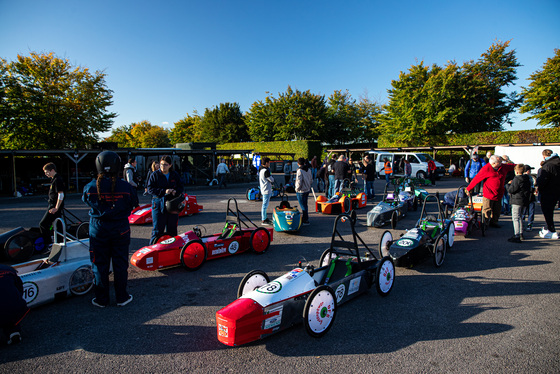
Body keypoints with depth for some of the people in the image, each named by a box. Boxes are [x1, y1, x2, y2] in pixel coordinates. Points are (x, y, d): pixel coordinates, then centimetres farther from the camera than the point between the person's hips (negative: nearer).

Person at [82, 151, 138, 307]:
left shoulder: (90, 187, -12)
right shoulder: (126, 187, -14)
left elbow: (86, 200, 5)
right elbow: (134, 204, 0)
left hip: (98, 230, 1)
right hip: (120, 230, 0)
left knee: (99, 264, 13)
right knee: (120, 263, 11)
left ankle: (101, 299, 23)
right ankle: (121, 297, 21)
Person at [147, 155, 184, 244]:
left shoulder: (175, 175, 9)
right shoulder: (155, 175, 0)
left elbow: (180, 187, 12)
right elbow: (150, 189, -7)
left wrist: (175, 191, -11)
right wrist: (164, 191, -19)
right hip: (159, 204, -3)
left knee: (172, 229, 11)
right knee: (158, 229, -3)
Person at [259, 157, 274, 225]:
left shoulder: (261, 170, 12)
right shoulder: (266, 171, -20)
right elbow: (272, 180, -14)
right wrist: (271, 176, 4)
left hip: (263, 190, 10)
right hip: (266, 190, -10)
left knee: (265, 204, 18)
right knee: (265, 205, -4)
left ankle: (264, 217, 27)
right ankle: (264, 220, 1)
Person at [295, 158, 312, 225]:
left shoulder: (299, 170, -18)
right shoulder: (309, 170, 5)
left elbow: (299, 182, -21)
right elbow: (311, 180, 12)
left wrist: (297, 189, -7)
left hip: (301, 191, -8)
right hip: (307, 190, 8)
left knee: (303, 206, 0)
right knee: (305, 205, 19)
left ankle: (305, 220, 5)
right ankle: (305, 218, 30)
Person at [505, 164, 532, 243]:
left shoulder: (516, 179, -14)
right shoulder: (527, 179, 13)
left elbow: (511, 190, -16)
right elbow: (529, 190, 22)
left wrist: (508, 184, 3)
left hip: (517, 201, -9)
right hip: (525, 201, 9)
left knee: (515, 218, -8)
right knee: (519, 217, 21)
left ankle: (517, 236, -13)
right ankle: (521, 234, 28)